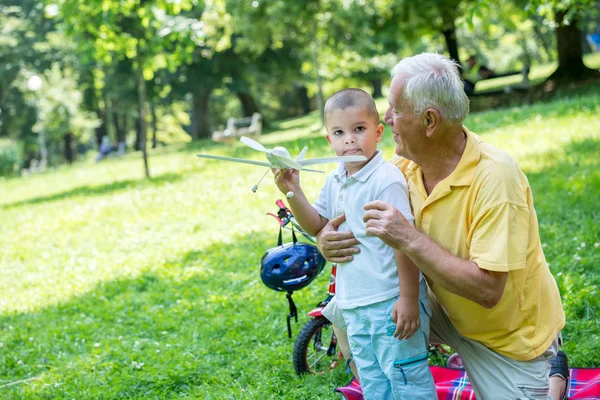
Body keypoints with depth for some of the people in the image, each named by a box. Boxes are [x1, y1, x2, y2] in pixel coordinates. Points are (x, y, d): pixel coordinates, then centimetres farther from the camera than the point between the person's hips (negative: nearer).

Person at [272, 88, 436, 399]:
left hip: (390, 302, -8)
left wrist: (408, 299, -22)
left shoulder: (386, 180, -17)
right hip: (354, 304, 8)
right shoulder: (335, 181, 9)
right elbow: (317, 226, 16)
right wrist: (293, 193, 0)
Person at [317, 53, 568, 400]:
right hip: (449, 314, 5)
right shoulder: (406, 166, -10)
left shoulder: (493, 176, -29)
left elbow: (487, 289, -33)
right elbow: (357, 220, 1)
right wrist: (328, 239, -22)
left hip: (510, 336, -5)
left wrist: (410, 239, -36)